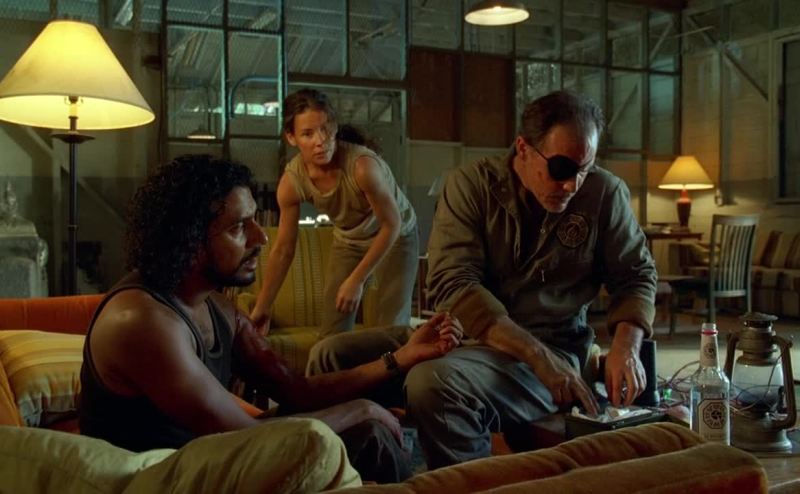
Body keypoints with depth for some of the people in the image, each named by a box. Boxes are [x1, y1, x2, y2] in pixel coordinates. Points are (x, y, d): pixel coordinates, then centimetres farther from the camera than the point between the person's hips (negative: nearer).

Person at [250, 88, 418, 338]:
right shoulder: (292, 181, -22)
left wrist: (357, 280, -25)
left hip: (396, 237, -3)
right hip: (348, 242, 4)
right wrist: (261, 308, -9)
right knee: (331, 335, 2)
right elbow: (283, 250, -12)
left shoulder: (362, 166, -37)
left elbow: (392, 224, -26)